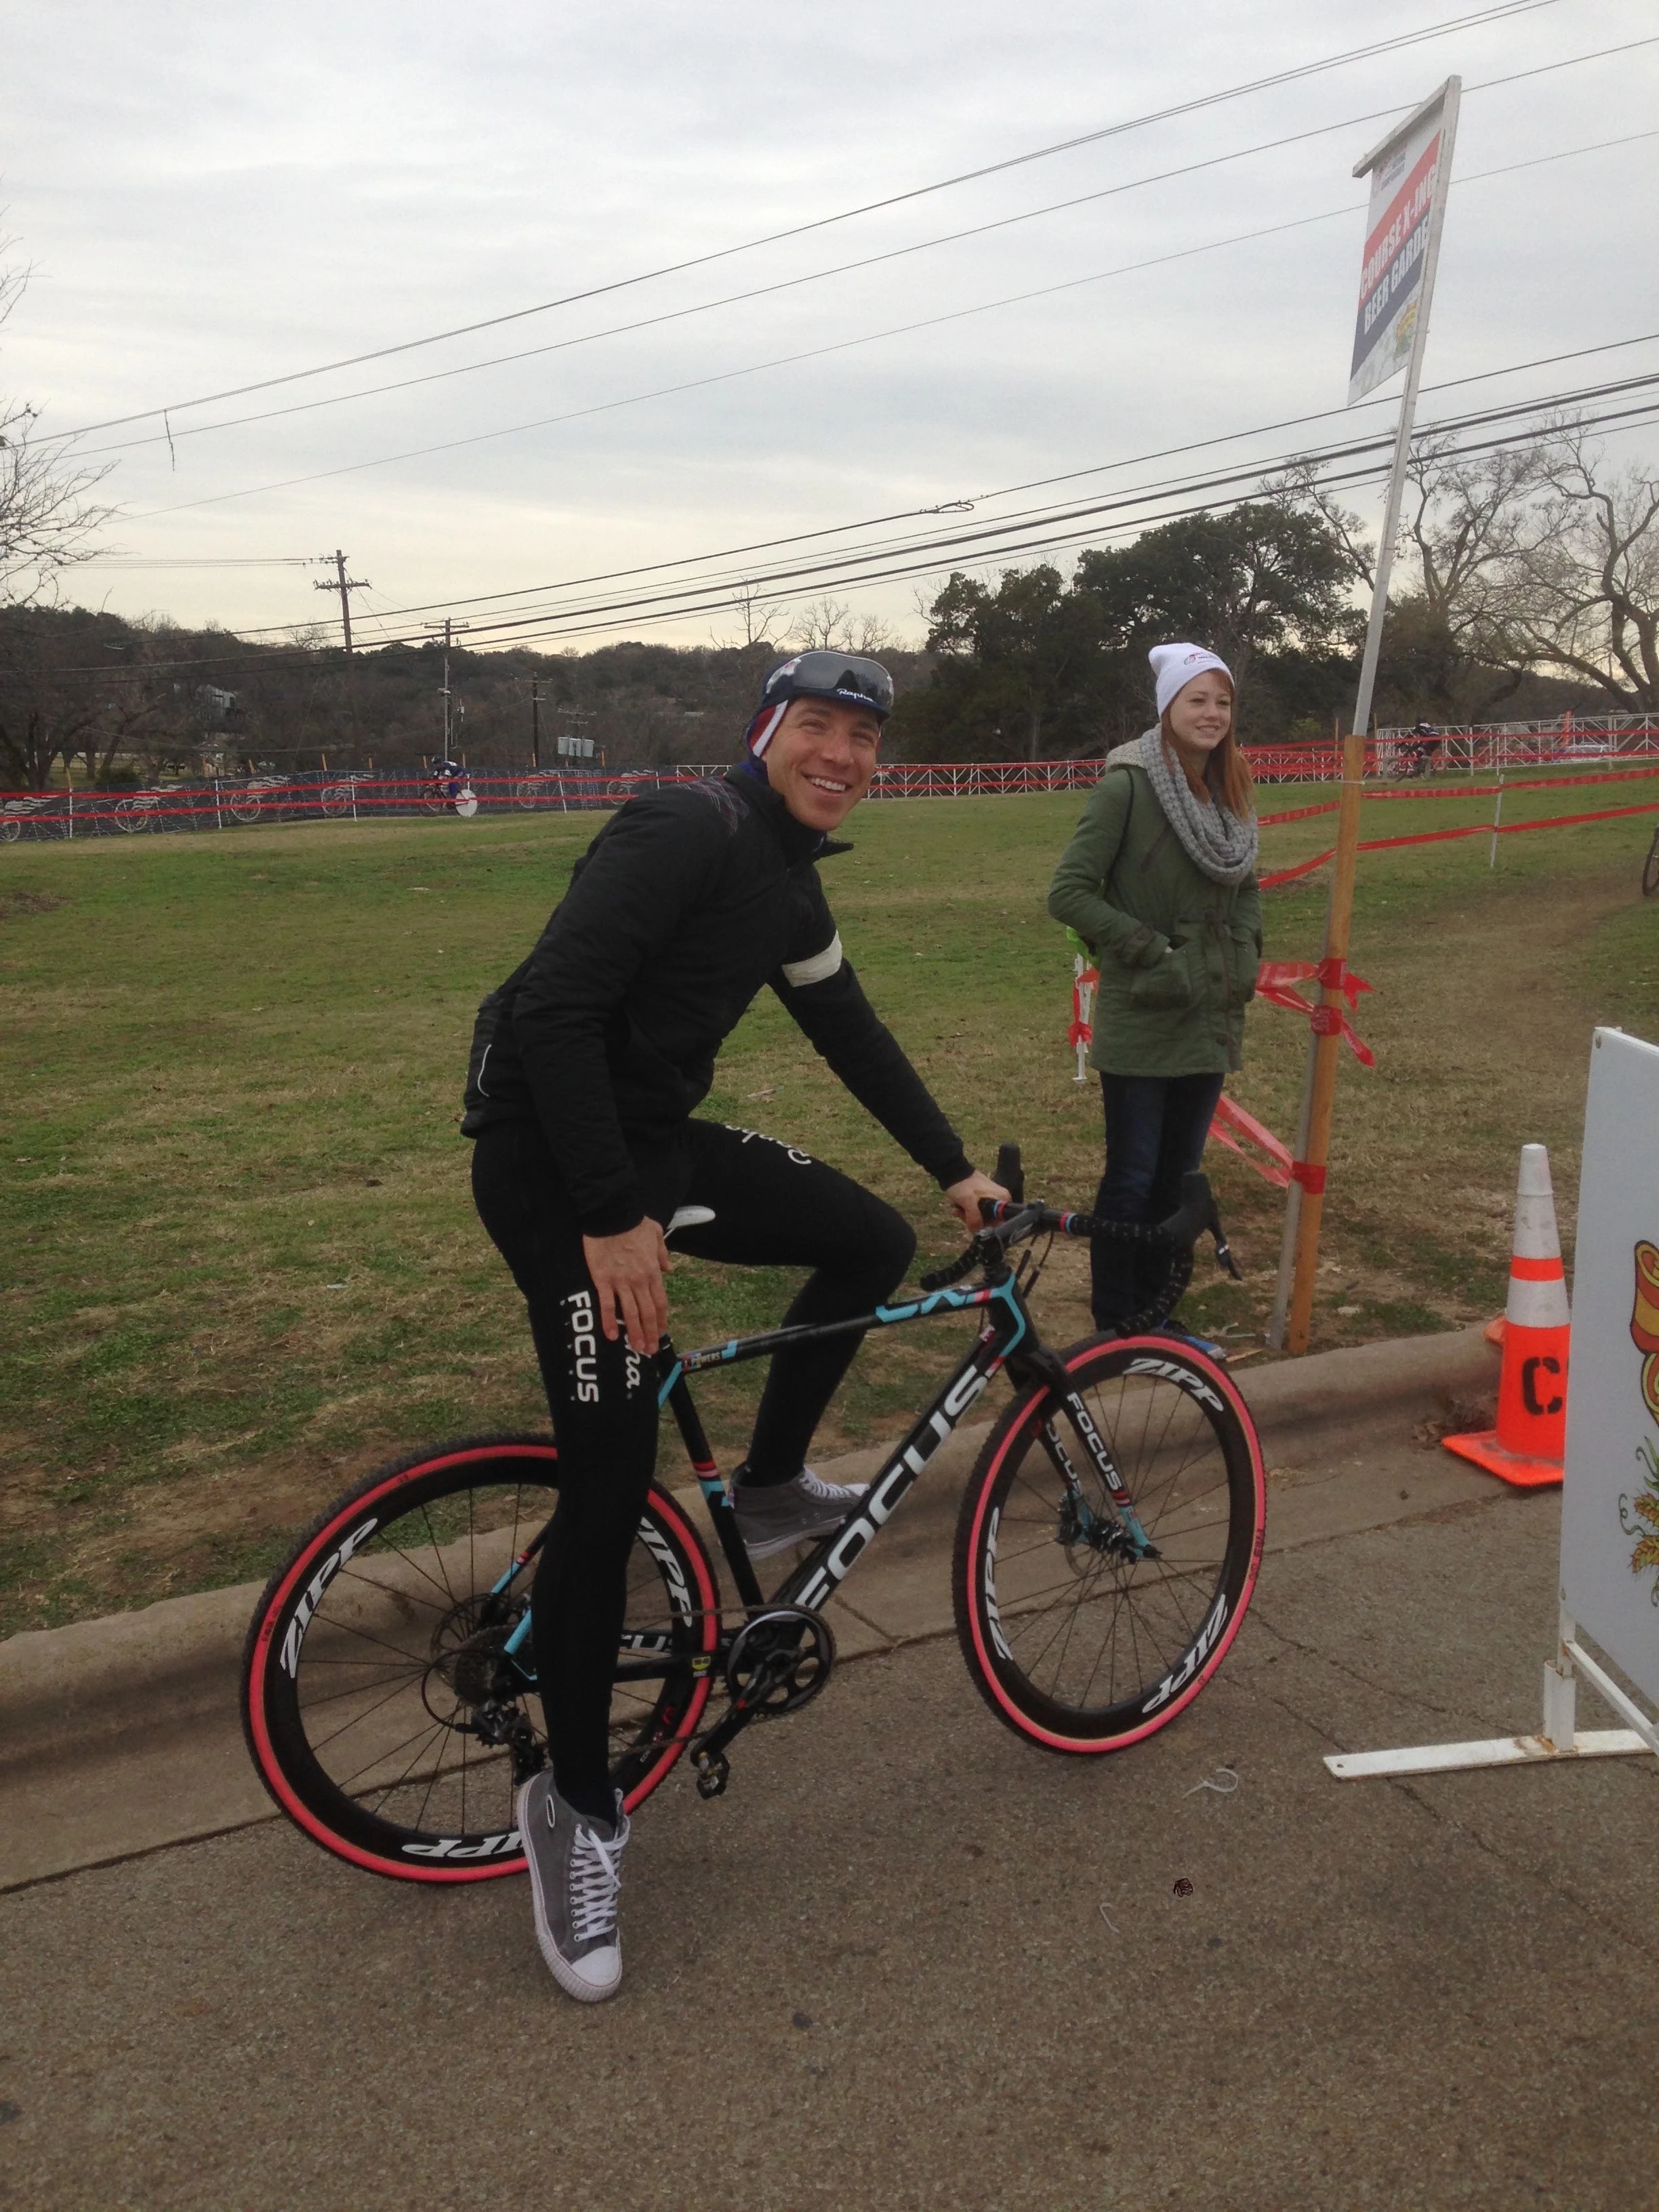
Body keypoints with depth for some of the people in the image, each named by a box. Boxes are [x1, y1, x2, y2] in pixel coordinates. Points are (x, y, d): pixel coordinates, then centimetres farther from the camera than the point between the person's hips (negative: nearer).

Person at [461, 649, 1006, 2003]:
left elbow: (852, 1032, 22)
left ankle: (768, 1488, 27)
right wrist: (613, 1219, -29)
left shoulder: (790, 881, 12)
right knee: (613, 1481, -10)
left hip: (659, 1139, 9)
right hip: (553, 1157, -9)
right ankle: (575, 1810, 9)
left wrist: (955, 1168, 24)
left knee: (875, 1243, 10)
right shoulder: (689, 828, -18)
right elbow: (554, 1006, -27)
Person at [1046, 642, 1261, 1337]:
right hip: (1144, 1019, -6)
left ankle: (1155, 1313, 28)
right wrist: (1151, 948, -16)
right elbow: (1069, 892, -16)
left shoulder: (1229, 789, 9)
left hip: (1210, 1018, 6)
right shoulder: (1128, 784, -12)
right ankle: (1114, 1328, 15)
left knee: (1180, 1175, 14)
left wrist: (1243, 952, 7)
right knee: (1132, 1178, 1)